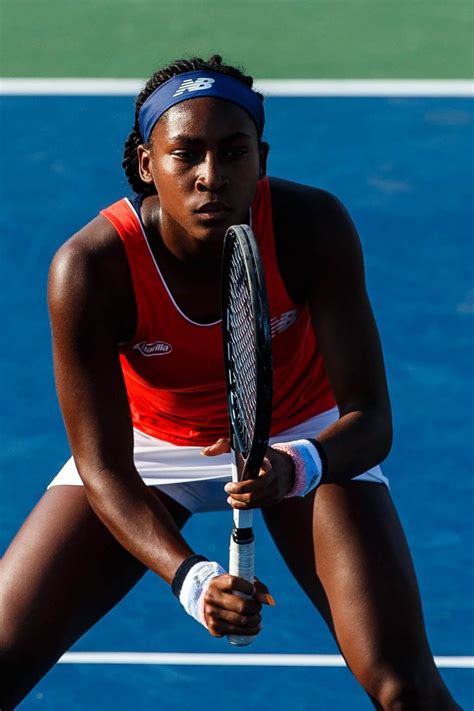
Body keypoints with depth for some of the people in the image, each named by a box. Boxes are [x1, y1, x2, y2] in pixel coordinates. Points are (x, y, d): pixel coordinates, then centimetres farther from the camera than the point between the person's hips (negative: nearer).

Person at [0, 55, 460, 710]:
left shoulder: (312, 227, -29)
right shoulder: (90, 268, -31)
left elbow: (368, 417, -26)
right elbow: (104, 468, -26)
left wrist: (299, 468, -48)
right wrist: (190, 578, -42)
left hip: (304, 442, 0)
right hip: (150, 443, 0)